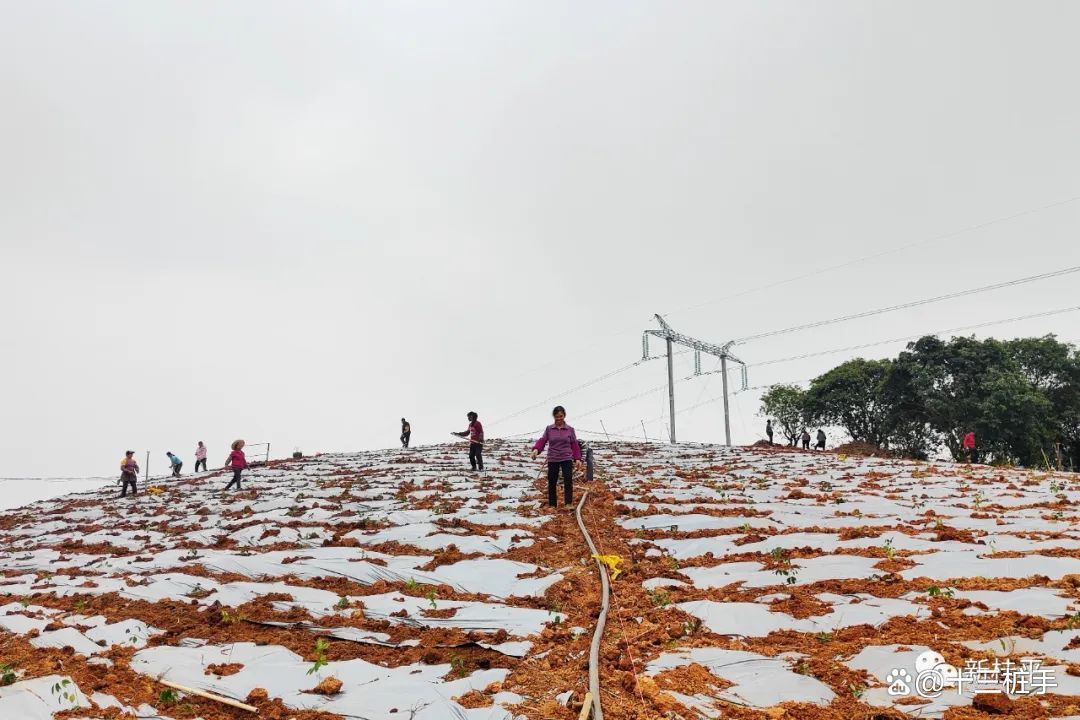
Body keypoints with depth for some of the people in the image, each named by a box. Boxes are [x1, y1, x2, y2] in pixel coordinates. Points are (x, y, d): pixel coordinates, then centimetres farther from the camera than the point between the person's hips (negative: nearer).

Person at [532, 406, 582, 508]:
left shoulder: (570, 429, 5)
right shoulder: (549, 429, 5)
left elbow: (574, 445, 6)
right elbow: (542, 440, -2)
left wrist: (577, 458, -1)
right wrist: (536, 449, -21)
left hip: (567, 459, -1)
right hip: (552, 460, 1)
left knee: (568, 480, -15)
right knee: (552, 482, 4)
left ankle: (568, 503, -12)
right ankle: (552, 505, 14)